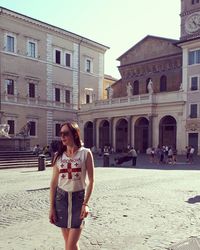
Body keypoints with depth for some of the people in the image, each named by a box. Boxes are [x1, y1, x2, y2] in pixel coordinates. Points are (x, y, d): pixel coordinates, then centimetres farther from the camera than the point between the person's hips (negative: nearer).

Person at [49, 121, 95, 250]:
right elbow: (54, 182, 4)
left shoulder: (86, 153, -6)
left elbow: (91, 180, -6)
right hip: (61, 197, 3)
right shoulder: (59, 155, 2)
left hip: (79, 197, -3)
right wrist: (52, 207, 2)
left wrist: (86, 203, -13)